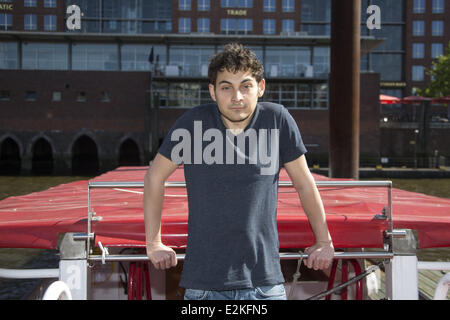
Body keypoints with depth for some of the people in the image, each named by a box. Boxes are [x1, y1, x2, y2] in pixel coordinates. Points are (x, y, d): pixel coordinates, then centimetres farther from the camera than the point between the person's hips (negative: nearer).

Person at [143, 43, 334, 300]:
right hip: (204, 284, 0)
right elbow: (155, 176, 7)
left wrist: (324, 242, 15)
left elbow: (304, 184, 7)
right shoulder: (194, 122, -7)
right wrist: (153, 243, 10)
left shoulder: (277, 119, -5)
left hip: (265, 282, 1)